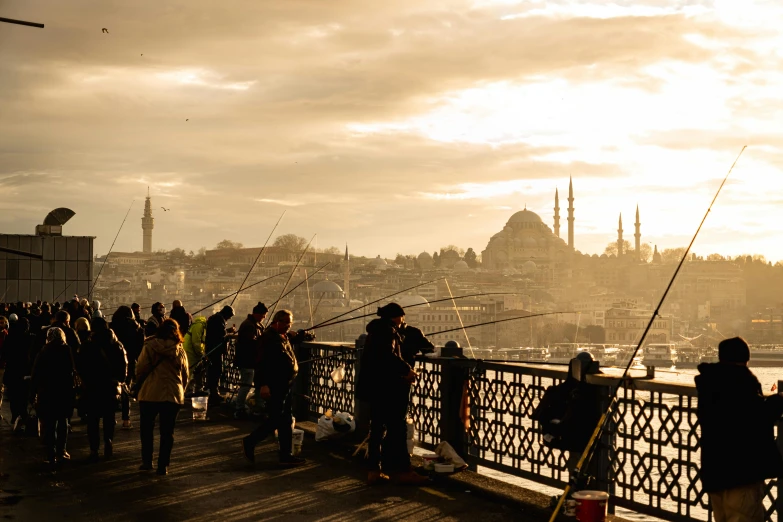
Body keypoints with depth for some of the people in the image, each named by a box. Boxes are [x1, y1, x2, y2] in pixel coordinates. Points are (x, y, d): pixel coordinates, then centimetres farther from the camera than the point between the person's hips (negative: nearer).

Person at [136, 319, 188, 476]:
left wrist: (139, 381, 13)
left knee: (146, 429, 16)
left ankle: (147, 461, 19)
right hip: (173, 395, 2)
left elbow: (140, 370, -8)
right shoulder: (180, 351, 2)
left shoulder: (149, 346, -6)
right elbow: (185, 376, 7)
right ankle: (163, 466, 7)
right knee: (167, 432, 9)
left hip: (150, 394, -2)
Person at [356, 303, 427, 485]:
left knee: (377, 428, 12)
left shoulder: (375, 330, 19)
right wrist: (406, 370, -15)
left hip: (374, 387, 10)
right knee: (397, 428, -5)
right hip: (386, 388, -10)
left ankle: (374, 470, 13)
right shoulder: (388, 330, -11)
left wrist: (401, 372, 12)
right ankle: (400, 470, -2)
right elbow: (388, 355, -25)